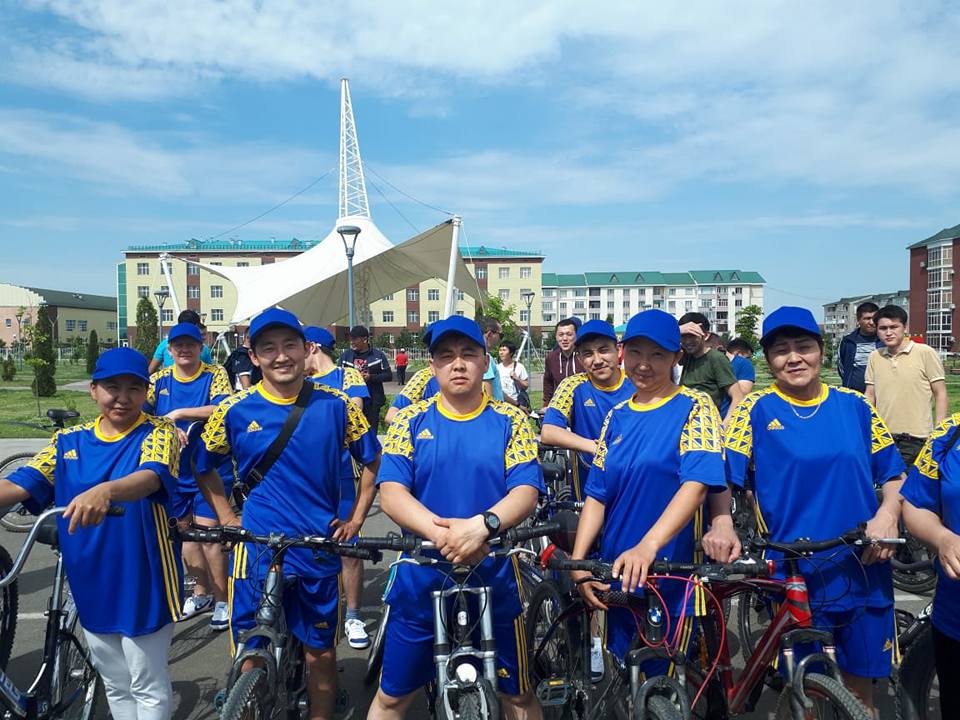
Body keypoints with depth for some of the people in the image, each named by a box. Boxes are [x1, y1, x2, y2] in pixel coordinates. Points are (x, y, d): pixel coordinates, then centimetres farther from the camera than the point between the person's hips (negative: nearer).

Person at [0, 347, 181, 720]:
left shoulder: (159, 433, -11)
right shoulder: (69, 441, 3)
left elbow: (149, 478, -31)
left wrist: (104, 491, -51)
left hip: (142, 584, -4)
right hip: (89, 585, 5)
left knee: (149, 688, 10)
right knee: (115, 686, 21)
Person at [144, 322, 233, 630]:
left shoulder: (215, 374, -7)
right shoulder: (160, 379, 3)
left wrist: (178, 414, -22)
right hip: (174, 469, 5)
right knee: (183, 532, 14)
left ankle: (222, 601, 8)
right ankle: (202, 592, 32)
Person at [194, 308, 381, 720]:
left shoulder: (335, 405, -5)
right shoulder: (234, 410, -5)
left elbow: (374, 462, 7)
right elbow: (204, 467, 11)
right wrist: (226, 518, 4)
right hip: (256, 550, 0)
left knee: (320, 652, 13)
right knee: (253, 655, 11)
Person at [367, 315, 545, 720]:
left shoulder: (510, 421, -1)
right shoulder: (411, 421, 1)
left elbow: (525, 492, -11)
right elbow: (390, 492, -10)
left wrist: (482, 525, -31)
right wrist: (440, 531, -28)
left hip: (494, 579, 0)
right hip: (421, 578, 1)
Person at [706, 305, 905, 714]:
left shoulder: (854, 405, 4)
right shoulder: (755, 410, -4)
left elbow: (894, 473, 9)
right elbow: (723, 476, -12)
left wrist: (887, 515, -9)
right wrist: (722, 526, -29)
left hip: (864, 570, 3)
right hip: (793, 575, -2)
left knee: (859, 682, 16)